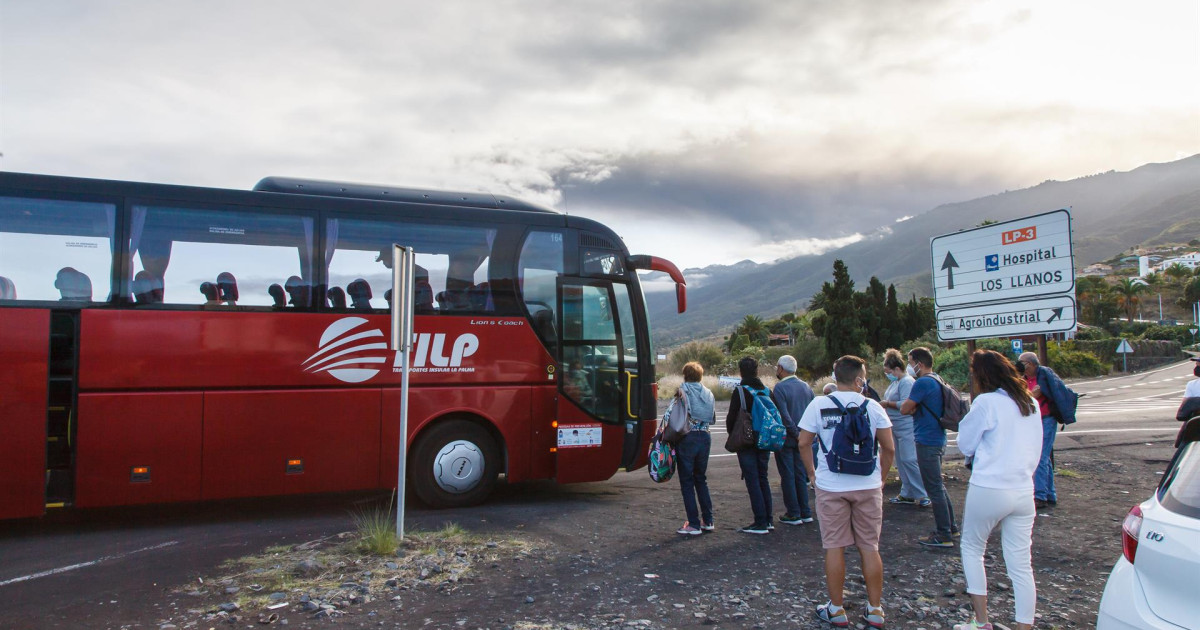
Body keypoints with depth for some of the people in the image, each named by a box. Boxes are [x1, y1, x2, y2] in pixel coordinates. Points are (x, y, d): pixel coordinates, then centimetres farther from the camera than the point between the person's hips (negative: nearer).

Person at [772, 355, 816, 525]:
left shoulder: (780, 387, -14)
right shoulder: (806, 386, 6)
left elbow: (783, 415, -21)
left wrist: (796, 434, -13)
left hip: (785, 439, -6)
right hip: (802, 439, 6)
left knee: (788, 477, 3)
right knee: (801, 475, 14)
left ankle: (793, 514, 7)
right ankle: (805, 513, 18)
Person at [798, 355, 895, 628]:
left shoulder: (818, 405, -4)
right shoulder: (872, 406, -2)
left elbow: (803, 444, -2)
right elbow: (889, 448, 0)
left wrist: (812, 473, 10)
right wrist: (881, 477, 13)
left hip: (830, 487, -1)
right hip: (868, 486, 1)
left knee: (834, 547, 7)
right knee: (870, 547, 11)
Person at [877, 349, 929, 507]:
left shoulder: (907, 382, -15)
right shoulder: (896, 382, 15)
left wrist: (887, 403, -14)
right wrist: (884, 405, 8)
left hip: (907, 427, -11)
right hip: (897, 427, 11)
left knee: (909, 460, -11)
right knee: (901, 461, 13)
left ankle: (922, 495, -5)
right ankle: (907, 494, 20)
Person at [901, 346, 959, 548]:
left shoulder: (923, 383, -19)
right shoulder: (938, 380, 12)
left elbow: (905, 409, -15)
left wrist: (912, 407, 3)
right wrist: (914, 407, -3)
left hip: (927, 442, -10)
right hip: (938, 439, 10)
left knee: (934, 488, -3)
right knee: (938, 486, 20)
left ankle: (944, 536, 2)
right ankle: (950, 526, 28)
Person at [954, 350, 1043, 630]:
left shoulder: (986, 402, -11)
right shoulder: (1031, 403, 9)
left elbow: (966, 445, -3)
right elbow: (1036, 450, 16)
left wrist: (969, 416, 10)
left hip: (988, 490, -5)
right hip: (1024, 491, 5)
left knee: (971, 549, 14)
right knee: (1021, 565, 7)